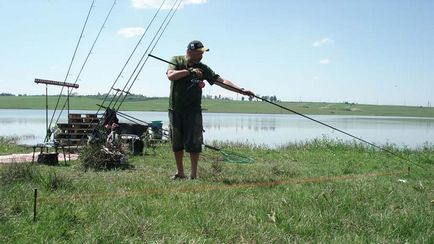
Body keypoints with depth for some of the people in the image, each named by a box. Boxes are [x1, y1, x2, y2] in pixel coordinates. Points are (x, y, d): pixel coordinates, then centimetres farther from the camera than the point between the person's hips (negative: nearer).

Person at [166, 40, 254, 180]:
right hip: (175, 109, 1)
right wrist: (189, 71, -27)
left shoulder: (202, 68, 1)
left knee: (193, 143, -8)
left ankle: (193, 175, 1)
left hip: (193, 110, 0)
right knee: (177, 143, 7)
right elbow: (170, 75, -18)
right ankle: (180, 172, 22)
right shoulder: (176, 61, 1)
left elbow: (220, 81, -5)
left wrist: (240, 90, -14)